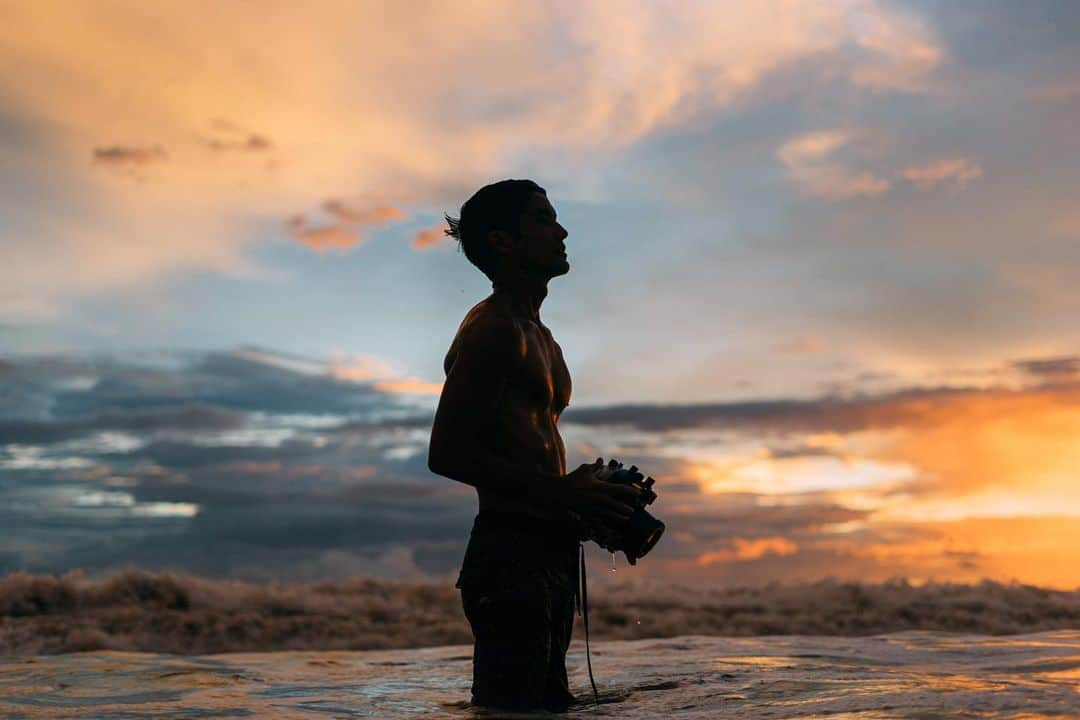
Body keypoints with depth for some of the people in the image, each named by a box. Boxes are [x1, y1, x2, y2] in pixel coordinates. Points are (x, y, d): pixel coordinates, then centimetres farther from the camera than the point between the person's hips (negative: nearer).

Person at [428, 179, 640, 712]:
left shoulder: (539, 337, 23)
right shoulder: (494, 328, -9)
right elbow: (446, 454, -17)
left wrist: (589, 494, 12)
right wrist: (562, 493, -18)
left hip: (547, 550, 10)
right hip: (512, 552, -10)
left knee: (546, 705, 13)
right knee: (513, 708, -12)